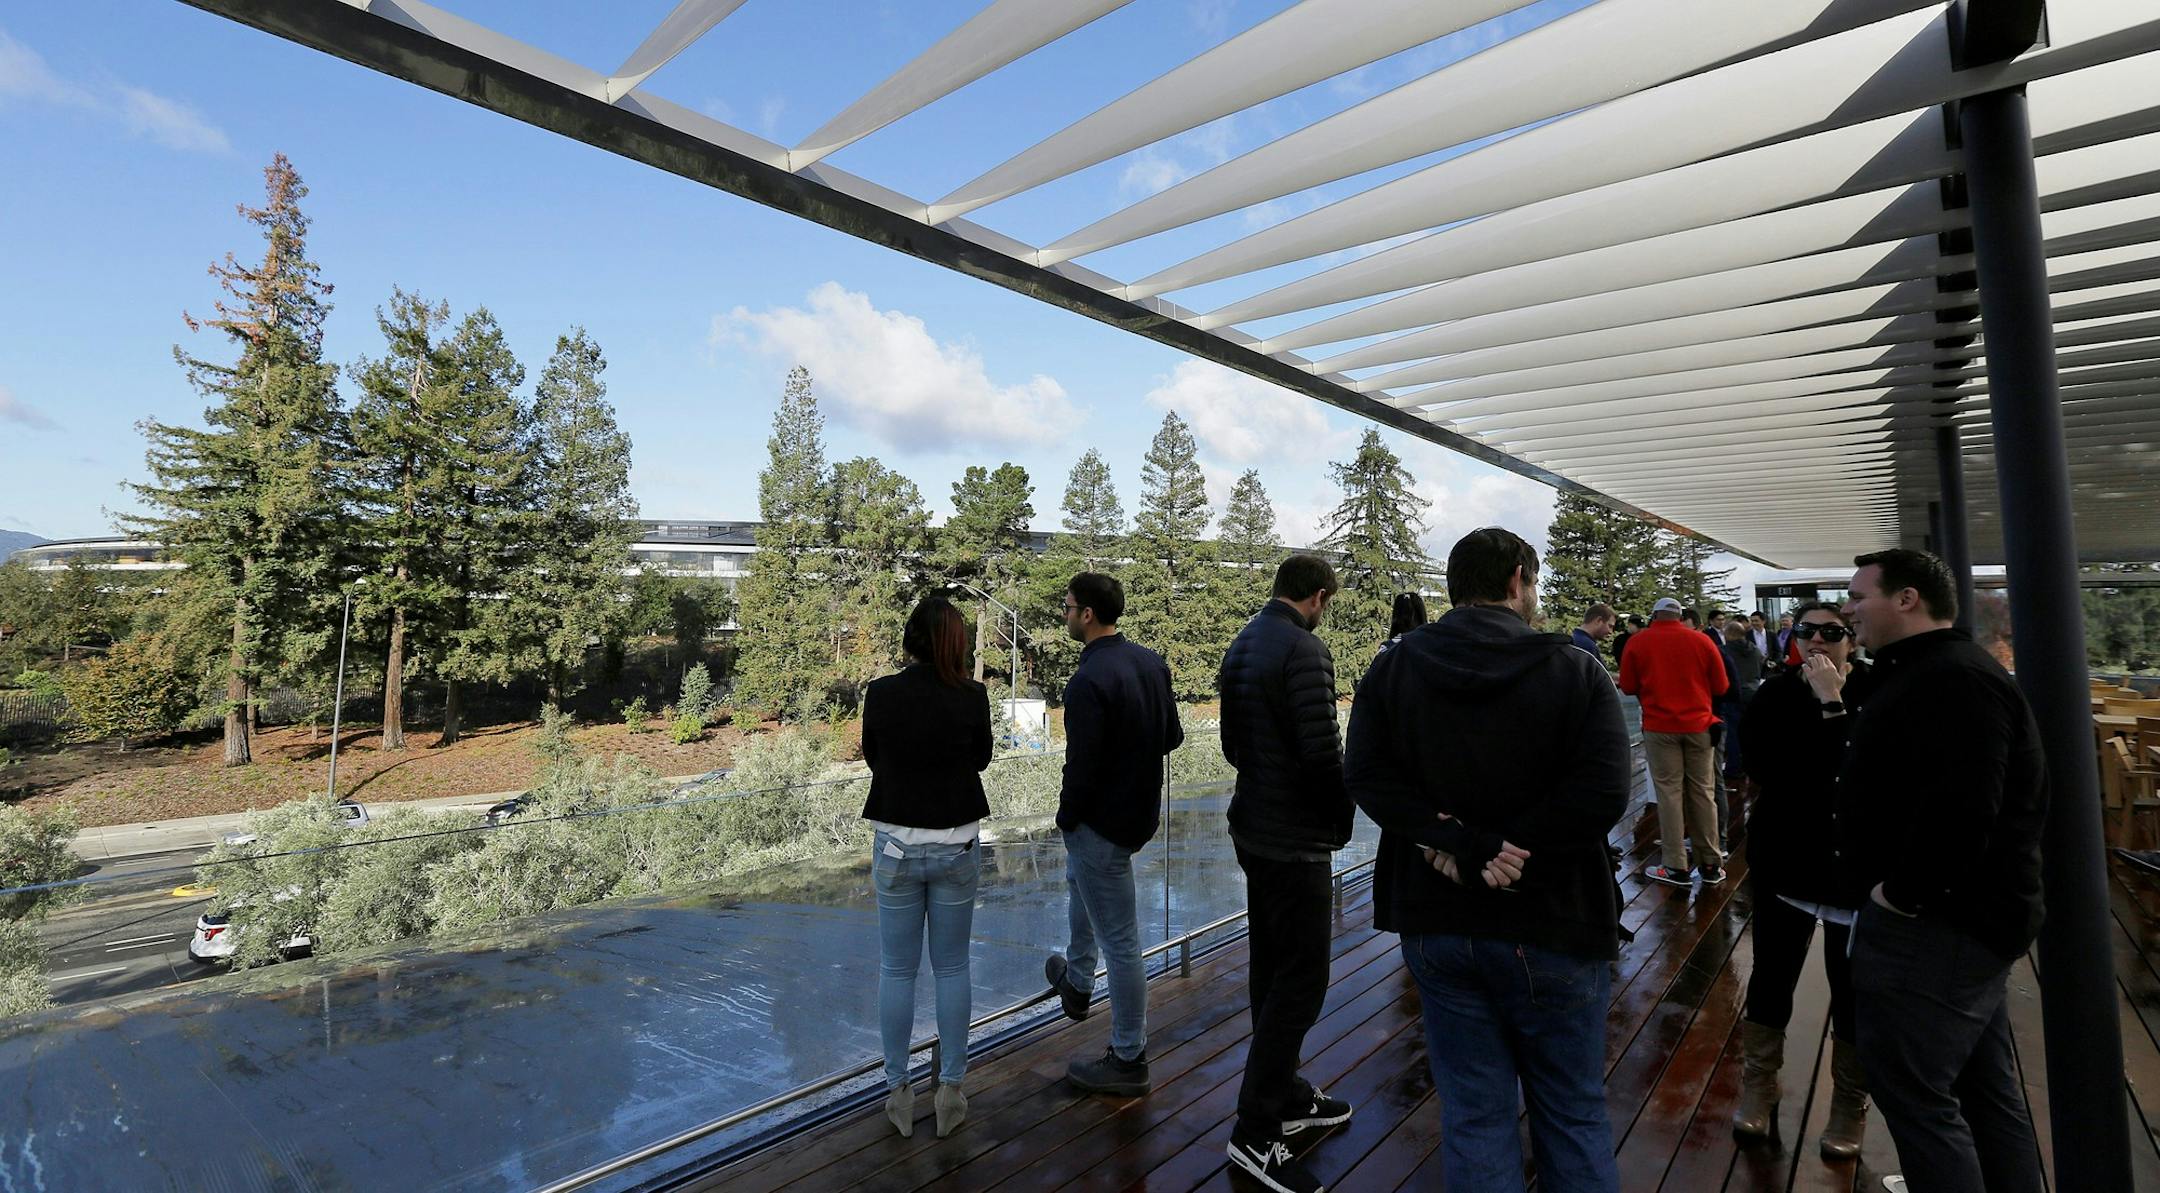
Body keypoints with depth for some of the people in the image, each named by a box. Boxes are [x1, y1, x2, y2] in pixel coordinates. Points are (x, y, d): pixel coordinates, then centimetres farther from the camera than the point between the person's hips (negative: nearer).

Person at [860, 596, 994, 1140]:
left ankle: (898, 1091, 26)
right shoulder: (971, 697, -12)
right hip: (956, 847, 0)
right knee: (952, 969, 14)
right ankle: (951, 1089, 25)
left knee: (897, 970, 14)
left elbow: (873, 758, 4)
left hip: (895, 847, 0)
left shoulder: (881, 693, -10)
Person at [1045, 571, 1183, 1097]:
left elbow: (1082, 767, -25)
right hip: (1142, 808, 10)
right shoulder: (1150, 661, 0)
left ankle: (1129, 1062, 21)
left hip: (1102, 820, -10)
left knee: (1118, 941, 4)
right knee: (1078, 877, 34)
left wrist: (1066, 817, -8)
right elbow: (1172, 736, 7)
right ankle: (1077, 982, 52)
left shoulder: (1088, 681, -27)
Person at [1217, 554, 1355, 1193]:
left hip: (1253, 829, 10)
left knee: (1272, 968, 19)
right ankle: (1256, 1130, 10)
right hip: (1297, 841, -9)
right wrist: (1339, 823, -5)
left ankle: (1284, 1095, 34)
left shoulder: (1242, 644, 9)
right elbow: (1323, 753, -22)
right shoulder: (1305, 651, -19)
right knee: (1300, 981, 1)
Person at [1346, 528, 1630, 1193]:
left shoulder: (1393, 668, -2)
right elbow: (1602, 793, -19)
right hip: (1551, 928, -1)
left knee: (1474, 1114, 14)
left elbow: (1366, 775, -13)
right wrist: (1501, 855, -15)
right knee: (1573, 1115, 18)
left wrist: (1466, 847, -16)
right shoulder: (1574, 670, -8)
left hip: (1436, 926, 2)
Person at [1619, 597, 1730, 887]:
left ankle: (1676, 867, 3)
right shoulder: (1701, 641, 0)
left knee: (1669, 792, 2)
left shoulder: (1638, 642, -4)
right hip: (1698, 725, 2)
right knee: (1703, 792, 8)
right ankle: (1711, 865, 15)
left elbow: (1628, 687, 0)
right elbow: (1720, 687, 3)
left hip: (1659, 726, -2)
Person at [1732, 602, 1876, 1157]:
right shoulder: (1774, 694, -1)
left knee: (1852, 990, 9)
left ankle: (1850, 1107, 30)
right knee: (1771, 979, 12)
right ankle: (1757, 1088, 31)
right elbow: (1760, 765, -11)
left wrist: (1832, 705, -25)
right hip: (1784, 861, 2)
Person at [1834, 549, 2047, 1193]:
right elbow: (1894, 779, 22)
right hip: (1964, 917, 11)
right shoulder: (1937, 673, 15)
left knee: (1914, 1090, -3)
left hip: (1933, 928, -11)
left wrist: (1903, 894, -22)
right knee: (1984, 1087, 20)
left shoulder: (1951, 681, -20)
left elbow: (1958, 808, -30)